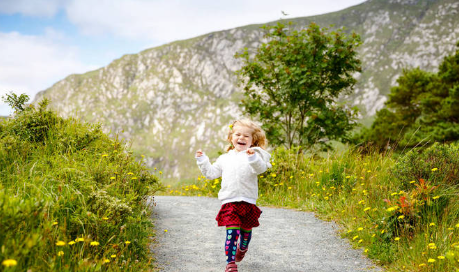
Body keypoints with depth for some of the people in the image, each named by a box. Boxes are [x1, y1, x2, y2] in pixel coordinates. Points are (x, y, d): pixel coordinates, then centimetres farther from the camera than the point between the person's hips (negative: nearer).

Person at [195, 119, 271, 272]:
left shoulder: (254, 156, 1)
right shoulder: (225, 158, 15)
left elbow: (261, 168, -21)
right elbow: (211, 173, 22)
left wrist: (253, 157, -39)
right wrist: (202, 160, 12)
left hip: (248, 202, -1)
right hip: (229, 202, 1)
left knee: (246, 231, 16)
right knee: (232, 232, -12)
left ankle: (242, 248, 47)